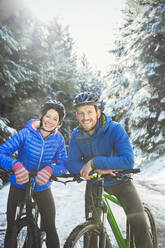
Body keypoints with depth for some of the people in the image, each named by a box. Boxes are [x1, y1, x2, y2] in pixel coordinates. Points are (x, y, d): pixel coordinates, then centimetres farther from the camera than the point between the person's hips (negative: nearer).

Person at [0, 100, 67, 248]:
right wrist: (15, 165, -40)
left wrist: (49, 169, -33)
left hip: (42, 187, 2)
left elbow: (63, 165, -11)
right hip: (19, 185, -1)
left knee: (50, 228, 3)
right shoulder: (26, 133, -15)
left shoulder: (58, 139, -7)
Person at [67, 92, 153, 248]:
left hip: (119, 181, -2)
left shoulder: (115, 129, -23)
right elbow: (71, 164, -15)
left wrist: (94, 162, -39)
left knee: (140, 226, -11)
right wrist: (97, 169, -30)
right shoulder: (76, 135, -11)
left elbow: (128, 161, -33)